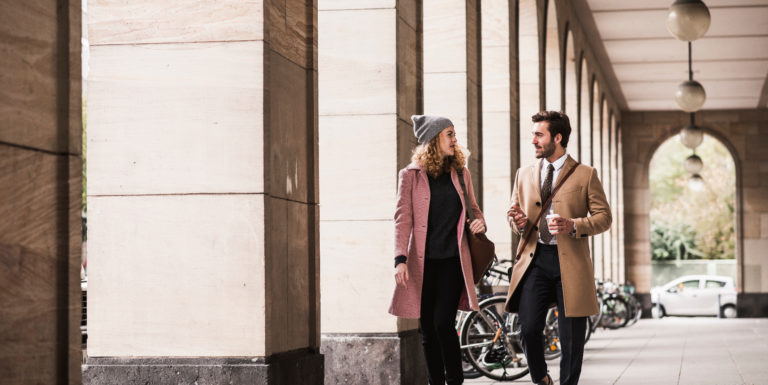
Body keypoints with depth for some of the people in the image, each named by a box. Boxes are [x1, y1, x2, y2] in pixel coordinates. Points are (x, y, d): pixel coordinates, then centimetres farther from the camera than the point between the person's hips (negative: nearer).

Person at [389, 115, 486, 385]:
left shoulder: (461, 174, 10)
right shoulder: (411, 175, 2)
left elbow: (472, 208, 23)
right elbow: (403, 218, -3)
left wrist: (480, 222, -1)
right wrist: (400, 259, -13)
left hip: (453, 260, 1)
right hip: (423, 262, -1)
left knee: (443, 322, -11)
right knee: (427, 328, 3)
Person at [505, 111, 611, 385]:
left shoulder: (585, 175, 4)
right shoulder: (524, 175, 15)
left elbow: (604, 217, 2)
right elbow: (513, 213, 23)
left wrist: (574, 226, -16)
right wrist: (518, 222, -2)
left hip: (570, 262, -2)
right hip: (534, 259, 2)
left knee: (572, 336, 0)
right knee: (528, 328, -6)